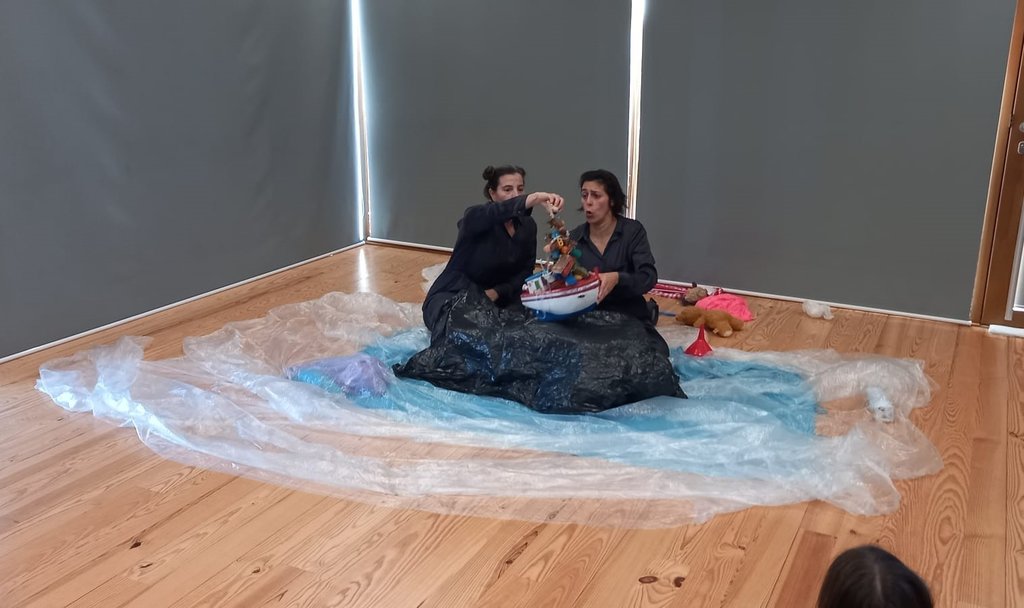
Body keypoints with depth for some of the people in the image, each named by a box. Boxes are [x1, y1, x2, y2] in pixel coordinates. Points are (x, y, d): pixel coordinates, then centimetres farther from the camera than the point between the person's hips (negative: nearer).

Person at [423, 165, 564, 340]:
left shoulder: (528, 225, 4)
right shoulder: (475, 216, -15)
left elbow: (526, 271, 3)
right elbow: (498, 212, -40)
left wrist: (496, 292, -16)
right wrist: (533, 199, -59)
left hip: (496, 299, 7)